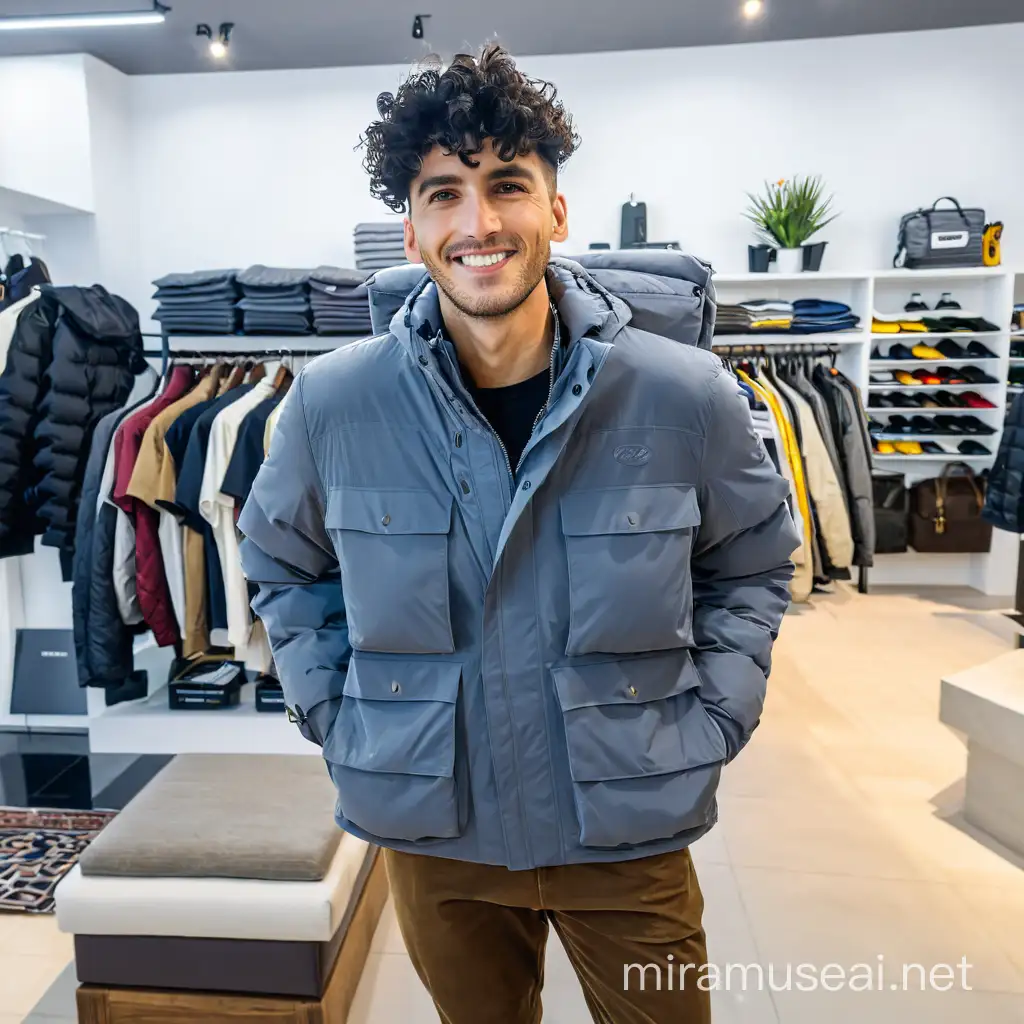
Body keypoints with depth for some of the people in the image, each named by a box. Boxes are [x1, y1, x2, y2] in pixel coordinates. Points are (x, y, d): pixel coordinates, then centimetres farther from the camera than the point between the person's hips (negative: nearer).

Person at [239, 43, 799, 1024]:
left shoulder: (687, 396, -13)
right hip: (428, 827, 1)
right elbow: (283, 565, 5)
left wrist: (707, 722, -5)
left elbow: (751, 565, 3)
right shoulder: (332, 402, -12)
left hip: (630, 829, 0)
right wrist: (336, 715, -2)